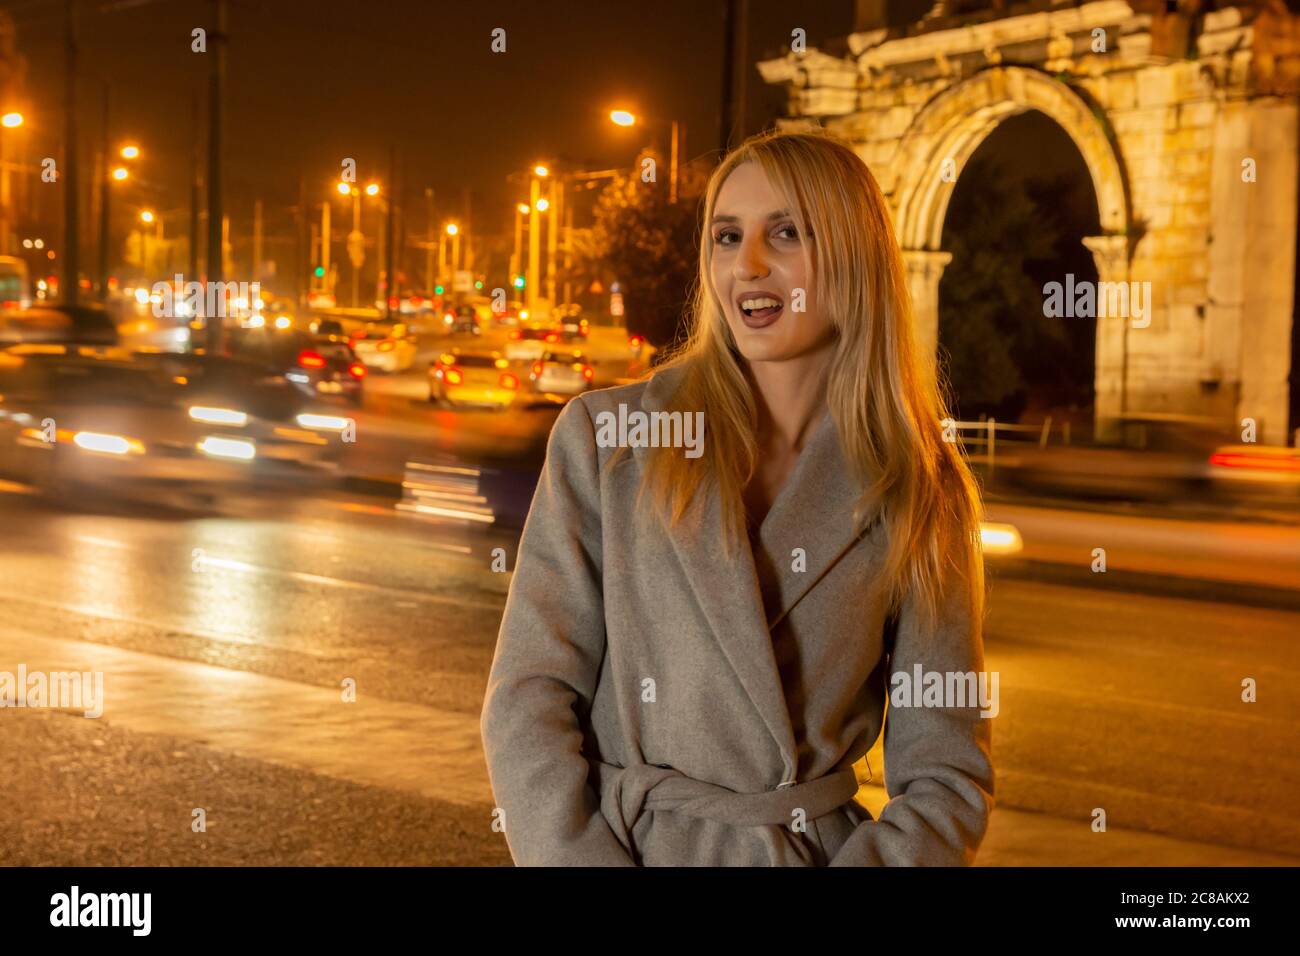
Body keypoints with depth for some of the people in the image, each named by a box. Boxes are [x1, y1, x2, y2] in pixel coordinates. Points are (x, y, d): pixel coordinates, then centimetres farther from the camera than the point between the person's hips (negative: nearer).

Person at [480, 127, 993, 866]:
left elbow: (947, 780, -1)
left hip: (824, 849, 1)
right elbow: (529, 701, -6)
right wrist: (586, 859, -16)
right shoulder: (602, 439, -4)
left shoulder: (920, 499, -3)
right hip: (617, 845, 0)